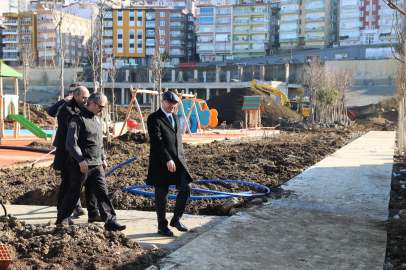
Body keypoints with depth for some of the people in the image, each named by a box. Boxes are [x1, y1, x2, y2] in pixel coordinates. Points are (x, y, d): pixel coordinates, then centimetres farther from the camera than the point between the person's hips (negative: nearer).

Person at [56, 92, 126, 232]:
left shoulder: (97, 119, 16)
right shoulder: (78, 119, -11)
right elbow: (71, 143, -17)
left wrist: (103, 158, 19)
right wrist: (81, 160, -22)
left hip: (97, 165, 7)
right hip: (81, 165, -7)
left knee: (102, 193, 2)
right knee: (74, 193, 4)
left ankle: (110, 222, 3)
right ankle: (61, 220, 20)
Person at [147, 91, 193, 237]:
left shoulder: (175, 118, 17)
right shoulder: (154, 118, -8)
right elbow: (157, 141, -18)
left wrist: (181, 158, 15)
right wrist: (167, 160, -23)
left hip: (178, 160, 7)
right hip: (161, 163, -7)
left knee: (186, 188, 0)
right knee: (161, 195, 3)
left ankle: (176, 219, 16)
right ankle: (162, 226, 16)